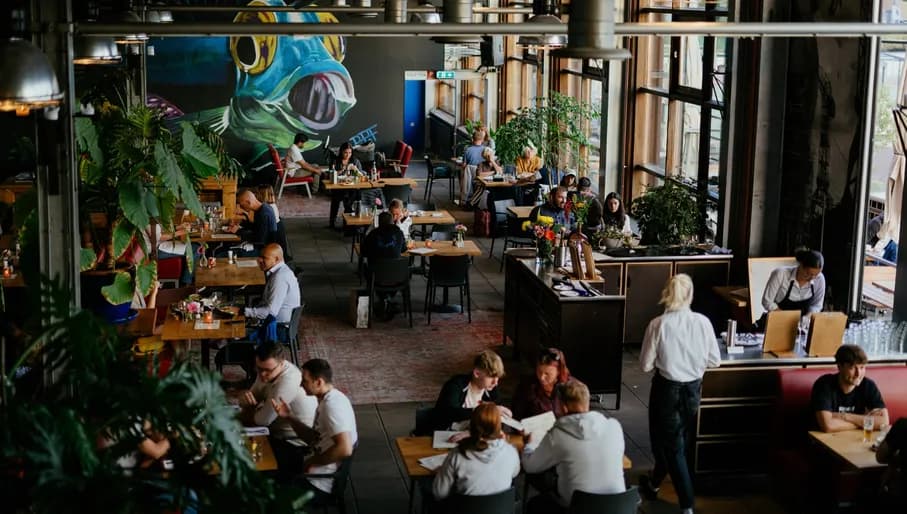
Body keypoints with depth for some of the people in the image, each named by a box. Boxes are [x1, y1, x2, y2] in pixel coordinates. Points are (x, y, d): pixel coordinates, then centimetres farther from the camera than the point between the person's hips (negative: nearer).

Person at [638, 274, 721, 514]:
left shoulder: (658, 325, -16)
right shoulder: (703, 322, -10)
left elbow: (646, 365, -10)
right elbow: (715, 361, -2)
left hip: (667, 388, -3)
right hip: (693, 388, 4)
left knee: (672, 444, 8)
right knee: (680, 440, 23)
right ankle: (653, 483, 45)